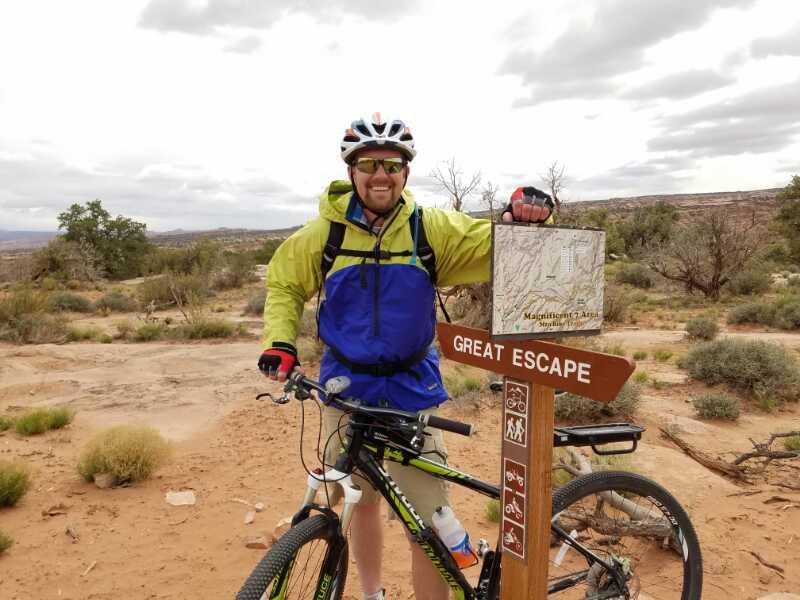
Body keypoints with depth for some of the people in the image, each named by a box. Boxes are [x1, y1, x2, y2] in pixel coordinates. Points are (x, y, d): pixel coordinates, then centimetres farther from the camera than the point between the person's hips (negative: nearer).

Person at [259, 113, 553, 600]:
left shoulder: (432, 229, -7)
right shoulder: (325, 231, -5)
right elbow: (285, 285, 8)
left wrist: (527, 216, -30)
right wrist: (280, 342, -6)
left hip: (412, 389, -1)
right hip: (348, 388, 1)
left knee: (430, 525, -1)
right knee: (362, 502, 19)